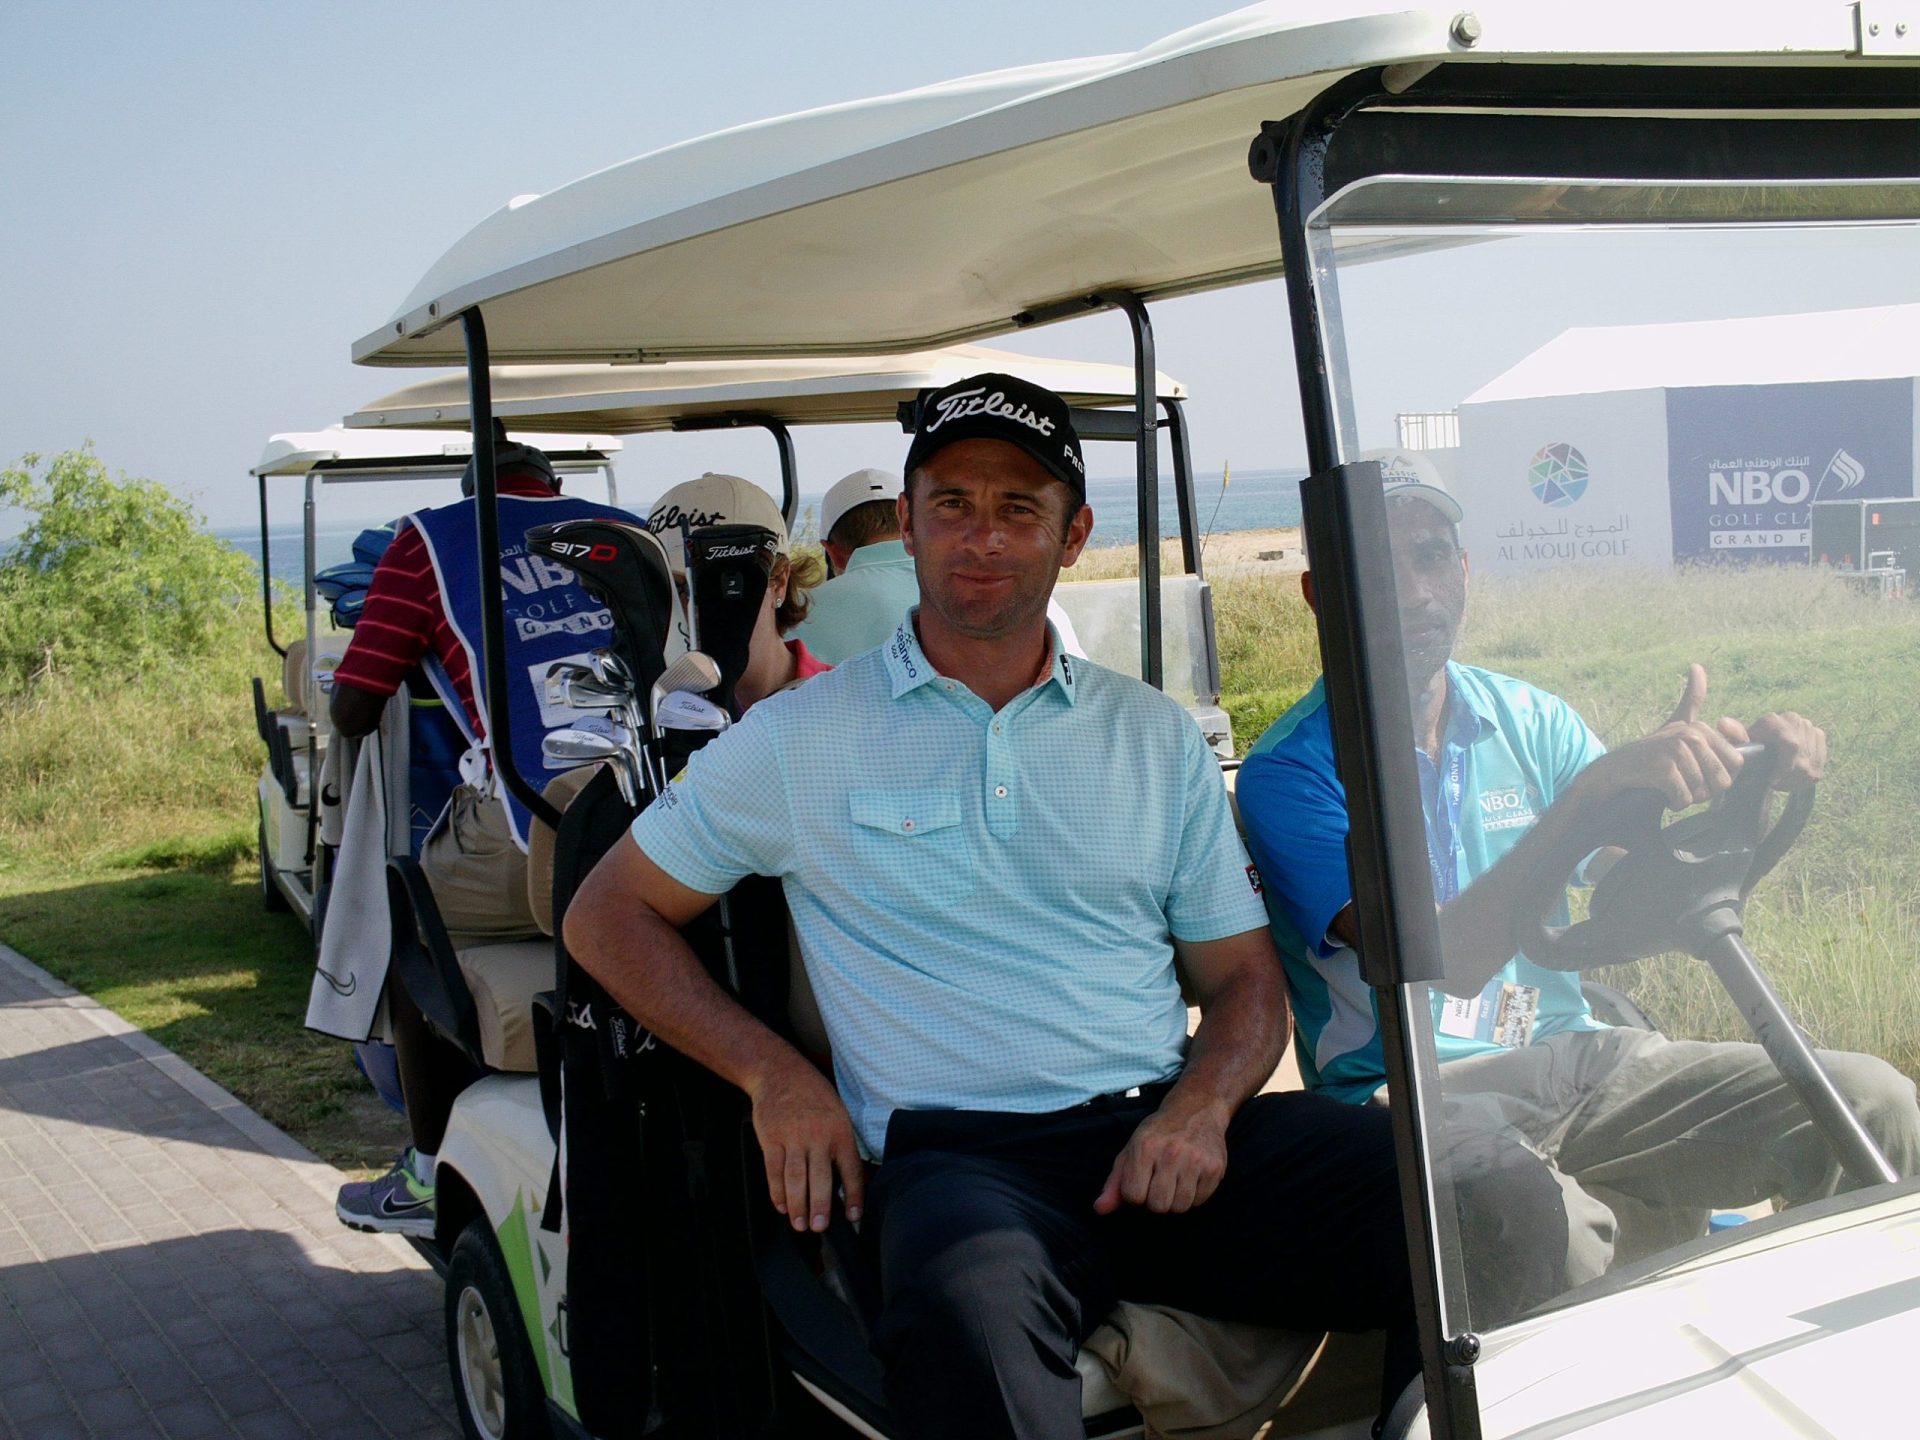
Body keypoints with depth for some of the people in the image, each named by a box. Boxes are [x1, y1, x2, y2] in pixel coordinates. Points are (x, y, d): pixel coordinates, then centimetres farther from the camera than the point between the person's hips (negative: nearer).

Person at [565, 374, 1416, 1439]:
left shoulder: (1155, 734, 16)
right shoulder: (801, 739, 7)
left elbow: (1244, 977, 16)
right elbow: (607, 915, 11)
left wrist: (1201, 1108, -7)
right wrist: (773, 1074, -4)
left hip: (1169, 1138, 4)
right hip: (957, 1158, -4)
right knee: (964, 1310, -40)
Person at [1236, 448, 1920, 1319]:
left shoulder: (1529, 721, 12)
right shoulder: (1290, 770, -8)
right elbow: (1446, 958, -20)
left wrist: (1759, 783, -11)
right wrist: (1593, 789, -29)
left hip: (1571, 1059, 6)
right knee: (1526, 1210, -39)